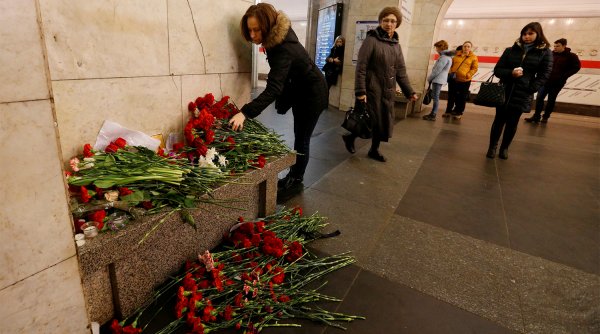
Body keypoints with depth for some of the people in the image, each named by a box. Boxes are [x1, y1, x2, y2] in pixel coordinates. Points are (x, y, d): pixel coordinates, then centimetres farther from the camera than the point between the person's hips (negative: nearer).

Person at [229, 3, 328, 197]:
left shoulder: (284, 49, -35)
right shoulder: (276, 39, -10)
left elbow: (273, 88, -45)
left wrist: (245, 113, -53)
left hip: (313, 94, -9)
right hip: (299, 90, 9)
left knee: (302, 139, -2)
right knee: (299, 136, 15)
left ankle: (296, 182, 13)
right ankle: (293, 176, 27)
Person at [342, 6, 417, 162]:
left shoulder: (396, 45, 12)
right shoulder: (371, 40, -8)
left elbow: (401, 71, 14)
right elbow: (361, 67, -13)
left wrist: (409, 91, 8)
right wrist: (360, 91, -20)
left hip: (388, 91, 7)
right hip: (372, 89, -6)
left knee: (385, 122, 9)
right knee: (371, 121, -3)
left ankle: (374, 150, 26)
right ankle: (350, 137, 22)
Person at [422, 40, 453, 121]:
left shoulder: (444, 57, -16)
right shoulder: (446, 56, 16)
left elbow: (437, 70, -19)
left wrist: (429, 78, -10)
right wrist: (431, 78, 15)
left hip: (438, 80, -10)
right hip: (438, 79, 10)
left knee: (435, 97, -7)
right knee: (434, 97, 13)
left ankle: (433, 115, -5)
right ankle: (432, 113, 18)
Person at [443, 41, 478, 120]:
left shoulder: (473, 57, 0)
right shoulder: (456, 55, 5)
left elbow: (475, 68, 0)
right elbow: (451, 64, 13)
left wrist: (468, 75, -14)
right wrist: (450, 72, -3)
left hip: (464, 81, -2)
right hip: (453, 79, 2)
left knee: (462, 98, 4)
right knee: (451, 96, 11)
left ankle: (459, 113, 16)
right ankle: (448, 111, 23)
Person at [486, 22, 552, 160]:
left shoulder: (545, 53, 2)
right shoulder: (511, 50, 5)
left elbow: (544, 75, -2)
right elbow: (497, 70, 2)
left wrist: (531, 89, -13)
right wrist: (511, 73, -17)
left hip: (522, 95, -1)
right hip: (504, 92, 1)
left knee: (512, 123, 6)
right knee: (499, 120, 5)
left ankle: (504, 148, 18)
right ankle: (492, 147, 15)